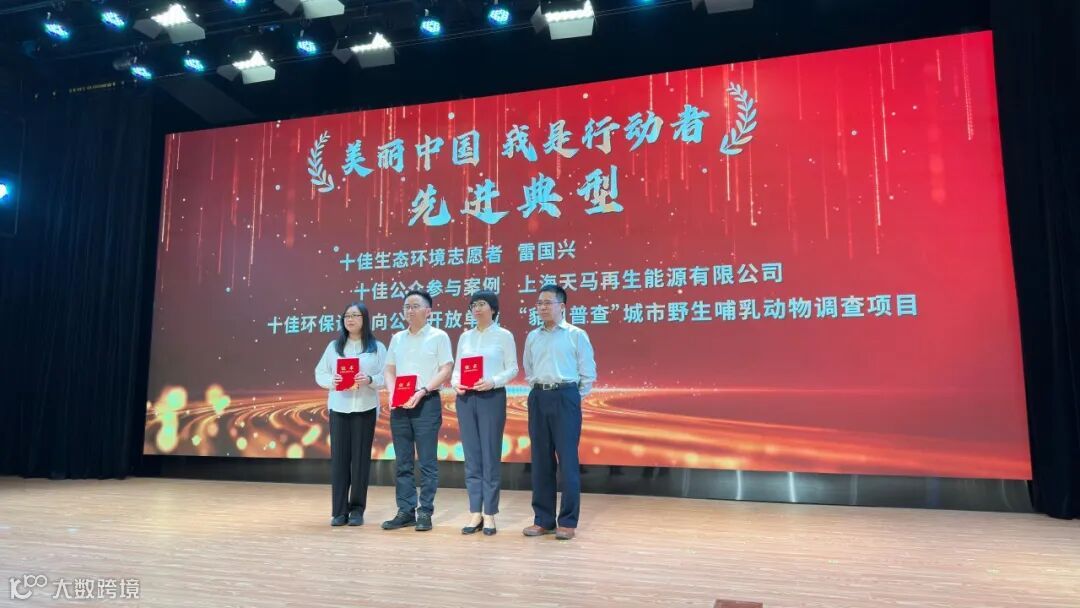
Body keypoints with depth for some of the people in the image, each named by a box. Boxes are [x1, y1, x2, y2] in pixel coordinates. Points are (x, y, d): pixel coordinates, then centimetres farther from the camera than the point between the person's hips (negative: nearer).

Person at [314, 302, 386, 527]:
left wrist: (370, 380, -20)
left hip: (365, 408, -2)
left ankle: (357, 509, 13)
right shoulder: (334, 346, 12)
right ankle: (339, 511, 9)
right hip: (339, 407, 2)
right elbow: (320, 373, 7)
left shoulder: (377, 347, 4)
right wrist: (331, 380, -12)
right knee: (338, 457, 1)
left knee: (360, 457, 2)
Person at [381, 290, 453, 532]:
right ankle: (405, 511, 15)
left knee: (427, 462, -1)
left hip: (427, 403, -5)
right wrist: (392, 393, -5)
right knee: (403, 462, 8)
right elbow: (389, 370, 14)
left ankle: (425, 512, 6)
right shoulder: (397, 338, 14)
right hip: (399, 405, 5)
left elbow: (446, 370, -7)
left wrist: (421, 391, -17)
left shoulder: (439, 336, 0)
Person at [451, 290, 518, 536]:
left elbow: (512, 369, -3)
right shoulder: (465, 337, 12)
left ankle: (489, 514, 8)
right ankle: (475, 513, 13)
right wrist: (455, 383, -7)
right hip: (465, 398, 4)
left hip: (492, 397, -4)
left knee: (491, 457, -1)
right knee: (472, 458, 6)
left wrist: (492, 382, -18)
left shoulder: (504, 336, 0)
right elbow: (457, 367, 13)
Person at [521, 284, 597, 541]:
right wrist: (540, 391, 14)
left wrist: (573, 398, 3)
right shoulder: (533, 337, 11)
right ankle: (543, 519, 17)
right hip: (538, 398, 5)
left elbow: (588, 373, 1)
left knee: (567, 460, -3)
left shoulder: (576, 335, -2)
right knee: (540, 460, 8)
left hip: (565, 398, -4)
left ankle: (567, 521, 6)